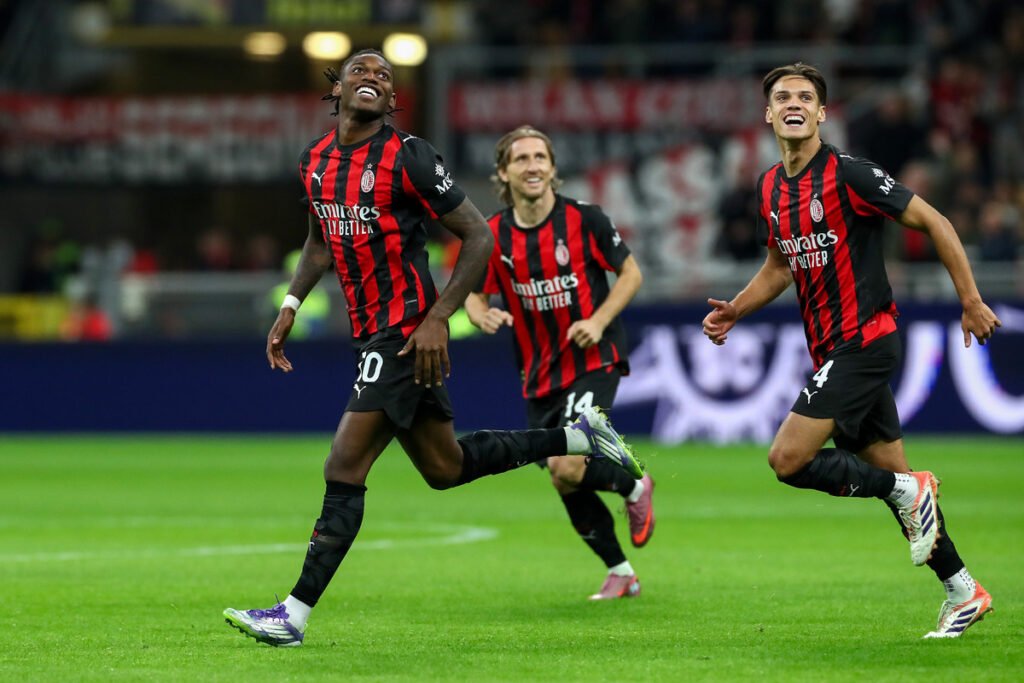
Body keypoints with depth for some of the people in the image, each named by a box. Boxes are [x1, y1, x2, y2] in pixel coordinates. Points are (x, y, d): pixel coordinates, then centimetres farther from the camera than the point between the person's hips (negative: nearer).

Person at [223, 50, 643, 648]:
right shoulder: (316, 160, 9)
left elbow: (479, 236, -12)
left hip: (406, 331, -9)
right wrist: (291, 305, 16)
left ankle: (296, 614, -8)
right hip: (372, 331, 9)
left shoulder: (407, 158, -13)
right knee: (445, 467, 17)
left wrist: (437, 318, -17)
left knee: (344, 470, -11)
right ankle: (579, 437, 32)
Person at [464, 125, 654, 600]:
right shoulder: (492, 236, -3)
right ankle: (620, 573, 28)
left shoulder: (583, 219, -11)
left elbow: (631, 272, -1)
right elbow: (474, 294, 7)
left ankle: (633, 487, 10)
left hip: (593, 362, -4)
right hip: (539, 376, 4)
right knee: (568, 488, 8)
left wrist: (599, 320, -15)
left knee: (567, 467, -22)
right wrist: (483, 315, -17)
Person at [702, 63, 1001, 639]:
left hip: (864, 339, -8)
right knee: (889, 471, 11)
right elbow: (780, 267, 24)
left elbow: (933, 222, -11)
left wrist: (971, 301, -11)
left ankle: (908, 490, -2)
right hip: (832, 349, 8)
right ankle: (963, 591, 18)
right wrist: (734, 311, 8)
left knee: (789, 459, -15)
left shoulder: (848, 175, -14)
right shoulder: (772, 187, 10)